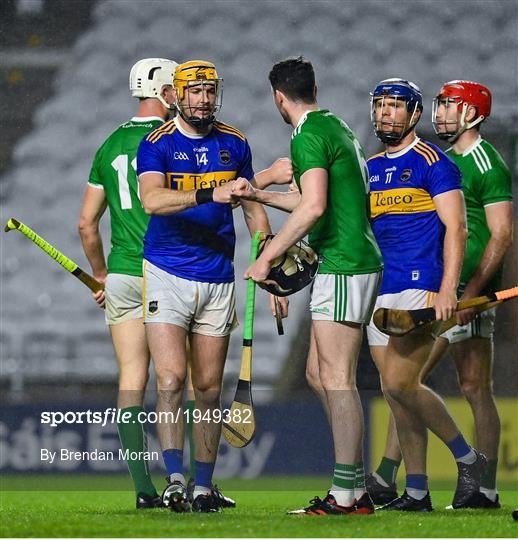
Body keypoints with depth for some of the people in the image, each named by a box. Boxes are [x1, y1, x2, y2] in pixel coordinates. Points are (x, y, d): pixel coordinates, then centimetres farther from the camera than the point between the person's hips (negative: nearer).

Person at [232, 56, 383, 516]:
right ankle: (355, 487, 12)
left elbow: (313, 207, -25)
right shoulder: (335, 126, 19)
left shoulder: (309, 136, -12)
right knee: (320, 372, 13)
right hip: (356, 260, 10)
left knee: (337, 378, -10)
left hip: (343, 267, -10)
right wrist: (258, 195, 38)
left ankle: (347, 494, -12)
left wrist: (267, 257, -19)